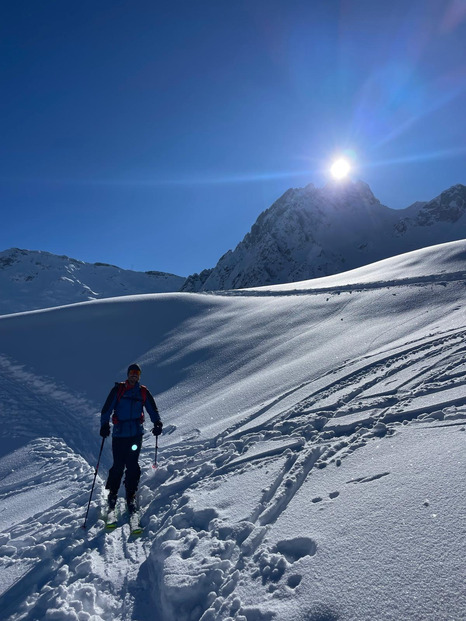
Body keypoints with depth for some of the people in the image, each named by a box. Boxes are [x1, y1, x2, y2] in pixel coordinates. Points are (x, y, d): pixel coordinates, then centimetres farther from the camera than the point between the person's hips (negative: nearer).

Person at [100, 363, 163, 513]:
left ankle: (131, 496, 11)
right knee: (118, 465, 1)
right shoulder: (118, 389, 2)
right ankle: (112, 493, 23)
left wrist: (157, 423, -3)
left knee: (132, 465, -1)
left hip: (136, 434, 1)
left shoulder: (143, 392, 9)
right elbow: (107, 408, 0)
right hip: (119, 433, -1)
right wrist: (104, 425, -12)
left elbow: (152, 409, 12)